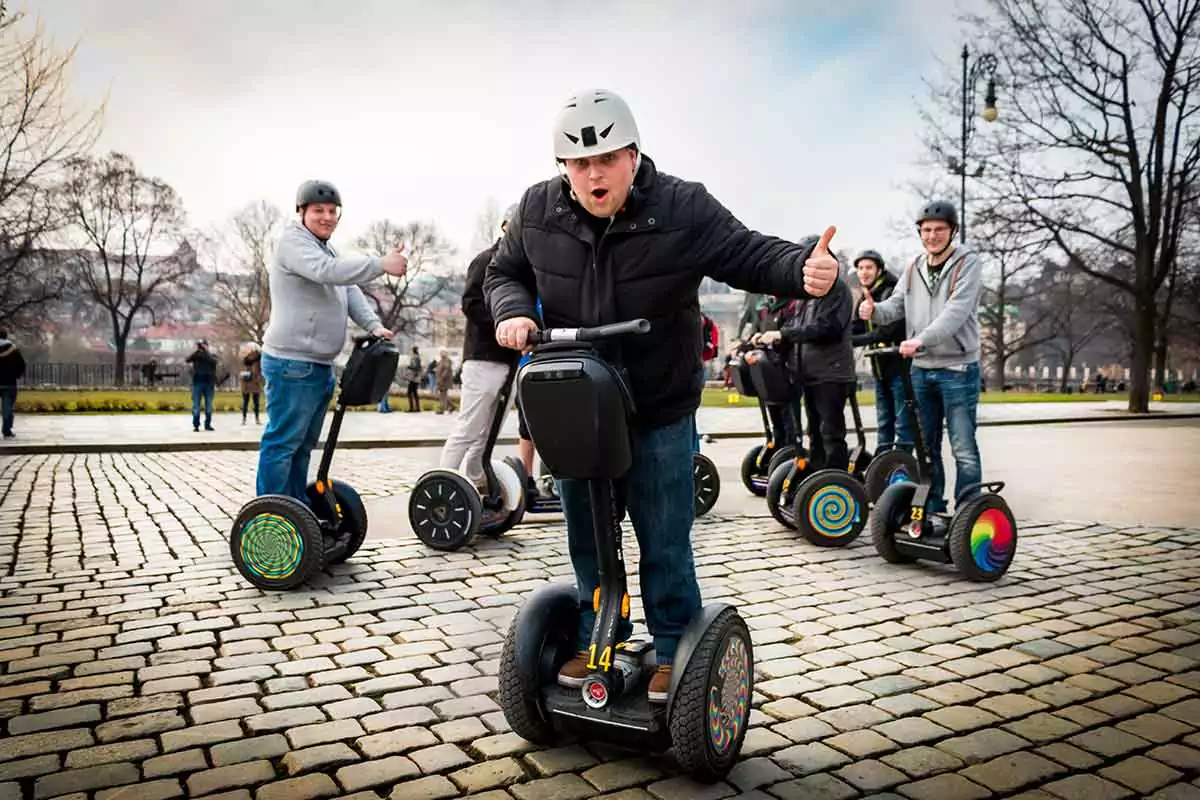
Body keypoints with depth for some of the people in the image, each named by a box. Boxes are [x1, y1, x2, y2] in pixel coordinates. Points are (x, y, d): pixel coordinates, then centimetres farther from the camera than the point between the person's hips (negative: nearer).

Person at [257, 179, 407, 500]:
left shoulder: (327, 249, 22)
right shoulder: (293, 241, -8)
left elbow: (351, 292, 14)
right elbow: (327, 271, -27)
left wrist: (373, 325, -2)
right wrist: (381, 264, -31)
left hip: (319, 365, 10)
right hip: (293, 364, -10)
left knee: (303, 445, 14)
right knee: (282, 442, -7)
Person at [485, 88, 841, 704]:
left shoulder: (683, 209, -14)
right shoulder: (537, 210, -5)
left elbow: (751, 256, -13)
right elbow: (504, 273, 10)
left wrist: (804, 267, -34)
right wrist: (513, 311, -12)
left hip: (660, 413, -3)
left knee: (665, 543, 7)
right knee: (586, 537, 18)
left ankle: (674, 649, 29)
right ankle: (595, 637, 39)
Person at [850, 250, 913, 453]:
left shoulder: (893, 293, -13)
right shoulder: (865, 298, 12)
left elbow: (886, 331, -24)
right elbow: (855, 330, 5)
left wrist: (851, 341, -28)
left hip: (899, 367, -8)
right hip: (880, 368, 8)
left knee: (903, 423, -3)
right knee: (883, 424, 13)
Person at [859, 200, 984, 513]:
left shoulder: (967, 262, -7)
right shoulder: (915, 267, 10)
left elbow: (957, 311, -21)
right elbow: (896, 305, 5)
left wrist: (921, 339, -34)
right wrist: (874, 311, -18)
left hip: (957, 369, -6)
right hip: (921, 369, 6)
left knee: (963, 448, -4)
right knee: (926, 446, 14)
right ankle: (933, 508, 25)